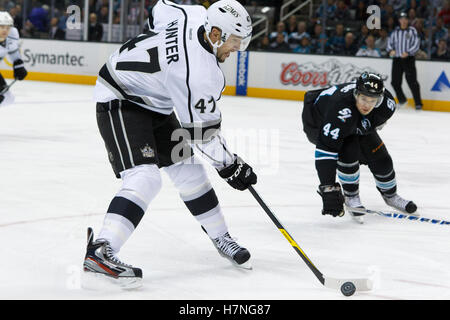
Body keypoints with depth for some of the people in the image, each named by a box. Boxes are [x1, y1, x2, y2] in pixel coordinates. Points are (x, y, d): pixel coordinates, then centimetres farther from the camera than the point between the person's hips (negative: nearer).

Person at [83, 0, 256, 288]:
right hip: (119, 100, -10)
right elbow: (202, 131, -22)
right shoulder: (201, 72, -32)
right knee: (145, 178, -26)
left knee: (188, 169, 12)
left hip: (153, 103, 10)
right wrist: (230, 166, -10)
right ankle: (99, 252, -32)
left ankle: (221, 238, 25)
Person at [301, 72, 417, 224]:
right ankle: (351, 196, -8)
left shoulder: (387, 103, -26)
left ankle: (390, 195, 29)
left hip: (356, 127, 6)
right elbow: (326, 150, -46)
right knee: (348, 151, -29)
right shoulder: (341, 110, -46)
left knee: (379, 157, 2)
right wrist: (328, 189, -48)